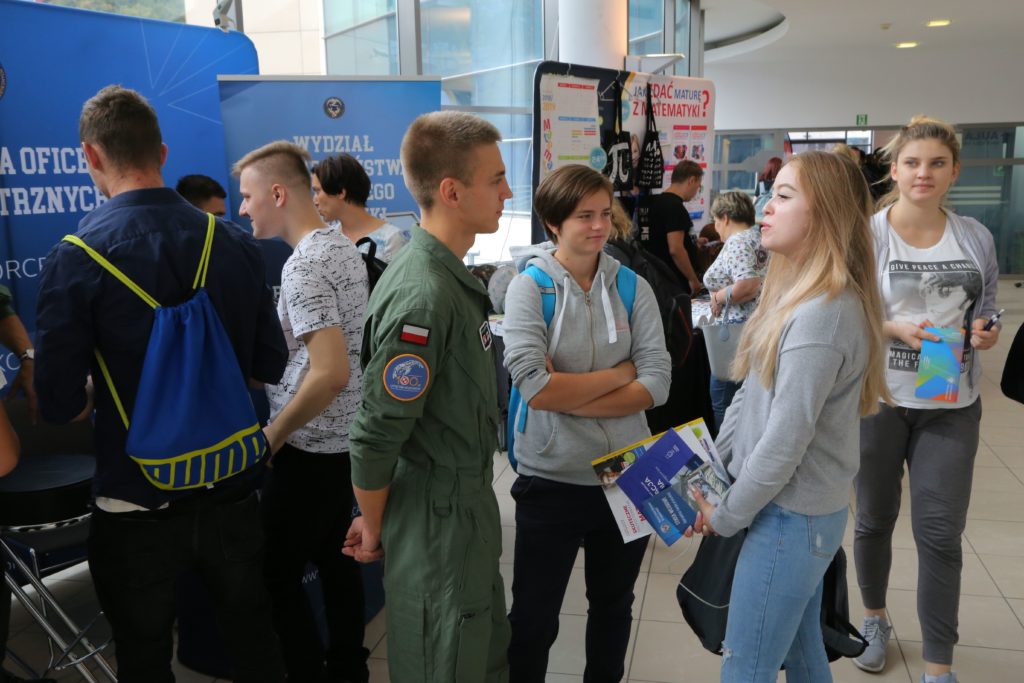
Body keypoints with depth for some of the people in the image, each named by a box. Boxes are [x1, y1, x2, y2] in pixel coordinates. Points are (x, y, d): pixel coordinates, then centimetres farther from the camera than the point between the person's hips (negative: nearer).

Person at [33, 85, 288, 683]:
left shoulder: (78, 257, -15)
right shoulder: (237, 244, -5)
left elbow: (61, 404, -12)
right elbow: (270, 365, 2)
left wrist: (107, 397, 9)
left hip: (137, 503, -2)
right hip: (232, 491, 3)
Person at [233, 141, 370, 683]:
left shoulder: (303, 267, -21)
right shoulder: (342, 248, 8)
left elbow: (330, 373, -29)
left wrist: (272, 435, -16)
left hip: (309, 449, -9)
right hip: (345, 438, 9)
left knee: (276, 575, 5)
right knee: (335, 558, 19)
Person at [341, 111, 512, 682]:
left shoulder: (451, 276, 4)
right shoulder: (423, 297, -27)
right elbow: (376, 437, -23)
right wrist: (372, 529, -8)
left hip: (469, 503, 9)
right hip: (437, 517, -9)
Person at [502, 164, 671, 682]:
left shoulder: (633, 288, -2)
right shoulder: (528, 288, -10)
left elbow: (657, 383, -10)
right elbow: (535, 387, -22)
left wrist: (570, 396, -18)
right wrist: (620, 373, -13)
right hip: (551, 481, -3)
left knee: (614, 608, 24)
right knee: (533, 620, 13)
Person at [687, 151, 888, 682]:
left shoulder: (824, 313, -24)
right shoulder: (798, 294, 8)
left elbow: (787, 436, -24)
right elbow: (750, 397, 10)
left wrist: (727, 514, -12)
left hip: (791, 514, -9)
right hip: (801, 508, 9)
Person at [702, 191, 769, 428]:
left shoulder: (736, 242, -13)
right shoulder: (761, 238, 14)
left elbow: (748, 285, -27)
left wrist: (718, 297, -12)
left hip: (739, 327, -10)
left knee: (723, 399, -1)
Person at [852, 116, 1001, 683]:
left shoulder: (975, 238, 4)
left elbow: (984, 313, 12)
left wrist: (984, 334, -9)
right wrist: (897, 329, -21)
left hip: (951, 404, 2)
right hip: (878, 397, -2)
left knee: (941, 534, 1)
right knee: (875, 519, 15)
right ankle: (874, 618, 39)